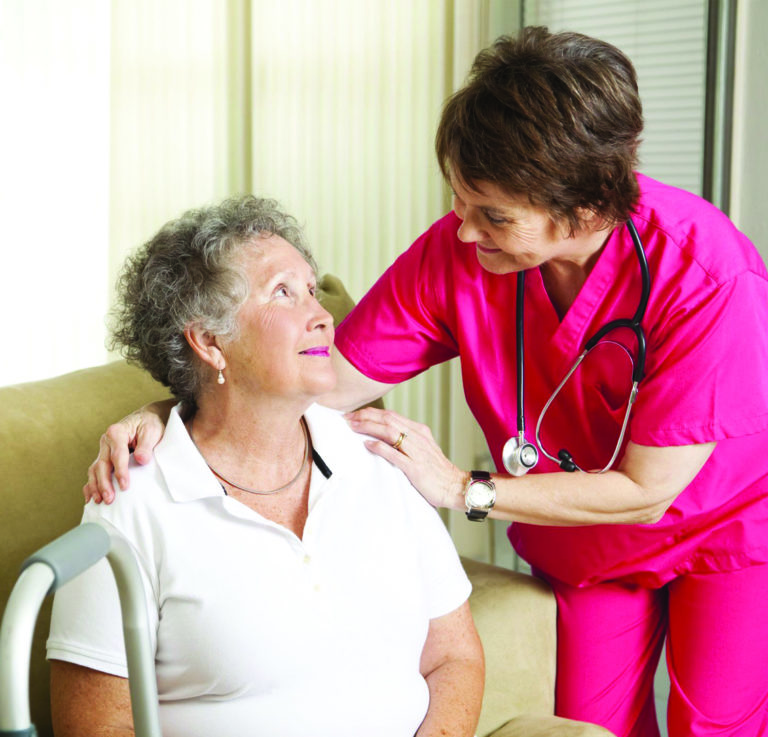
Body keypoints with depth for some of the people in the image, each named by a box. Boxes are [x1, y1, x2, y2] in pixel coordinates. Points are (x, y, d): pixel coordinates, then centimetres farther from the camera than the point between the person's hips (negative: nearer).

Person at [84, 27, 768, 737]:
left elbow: (642, 490, -27)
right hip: (582, 554, 3)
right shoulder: (456, 251, -22)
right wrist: (167, 416, -31)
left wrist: (464, 489, -25)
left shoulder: (706, 275, -32)